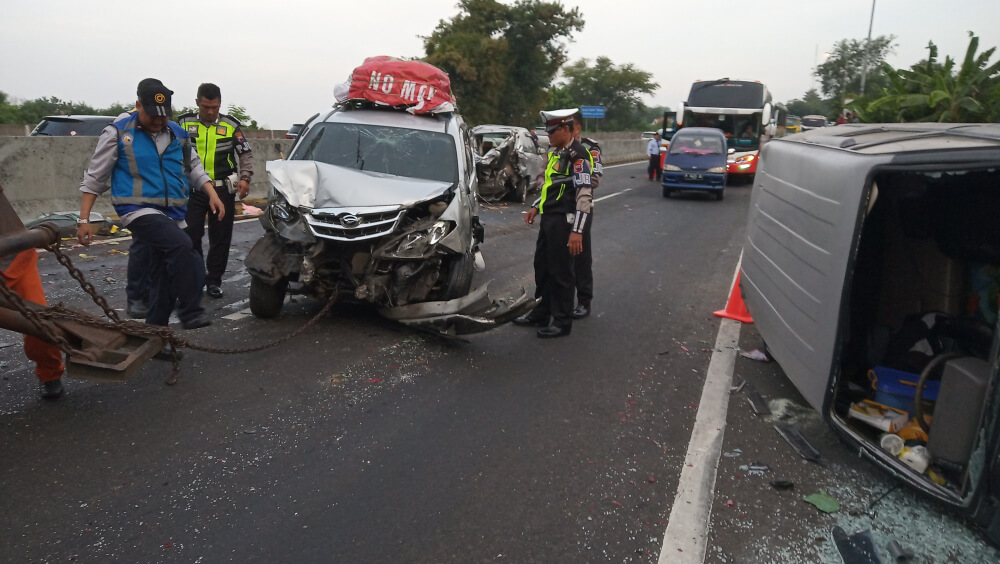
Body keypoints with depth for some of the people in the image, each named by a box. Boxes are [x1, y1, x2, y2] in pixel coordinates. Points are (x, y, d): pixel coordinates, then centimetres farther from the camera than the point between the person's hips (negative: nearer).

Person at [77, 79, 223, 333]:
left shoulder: (178, 134, 9)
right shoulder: (117, 133, -3)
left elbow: (194, 168, 20)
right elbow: (94, 178, 0)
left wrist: (212, 194, 1)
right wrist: (84, 220, -4)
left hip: (173, 215, 6)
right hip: (139, 211, -6)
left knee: (166, 277, 9)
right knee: (182, 246, -31)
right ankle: (191, 312, -24)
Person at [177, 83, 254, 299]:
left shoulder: (231, 125, 3)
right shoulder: (184, 123, 3)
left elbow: (246, 154, 7)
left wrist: (244, 178, -8)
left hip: (223, 190, 0)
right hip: (192, 190, 0)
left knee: (220, 238, 5)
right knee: (190, 236, -3)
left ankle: (214, 281, 16)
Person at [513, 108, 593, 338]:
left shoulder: (577, 156, -15)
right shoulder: (554, 152, 14)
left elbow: (584, 196, -21)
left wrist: (577, 231, -25)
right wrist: (536, 207, 18)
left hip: (563, 221, -9)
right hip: (548, 218, 9)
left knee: (560, 272, -1)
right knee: (542, 267, 16)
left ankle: (562, 322, 11)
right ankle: (540, 313, 30)